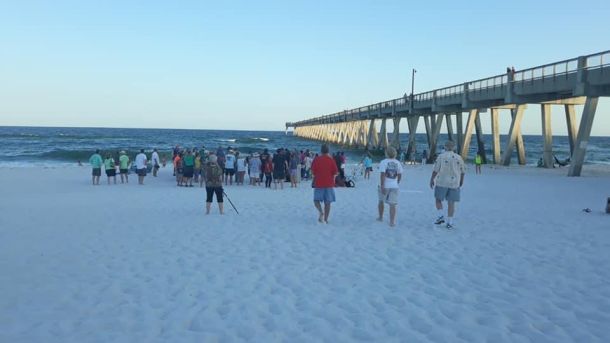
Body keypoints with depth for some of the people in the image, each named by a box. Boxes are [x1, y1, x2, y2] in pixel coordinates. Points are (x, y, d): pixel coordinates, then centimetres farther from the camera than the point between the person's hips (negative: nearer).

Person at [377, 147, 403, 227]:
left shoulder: (383, 162, -9)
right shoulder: (398, 163, 6)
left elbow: (382, 174, -16)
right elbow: (400, 175, 11)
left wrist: (382, 186, -16)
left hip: (384, 186, -2)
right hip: (394, 186, 3)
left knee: (381, 201, 20)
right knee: (392, 204, 2)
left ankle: (380, 217, 34)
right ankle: (392, 222, -4)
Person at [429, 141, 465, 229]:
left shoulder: (441, 156, -5)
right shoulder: (459, 158, 4)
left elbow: (435, 170, -8)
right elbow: (462, 172, 9)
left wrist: (432, 179, 3)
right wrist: (461, 181, 24)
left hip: (442, 183, -2)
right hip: (454, 184, 2)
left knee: (438, 199, 15)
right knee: (451, 202, 5)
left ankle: (440, 216, -1)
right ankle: (449, 222, 5)